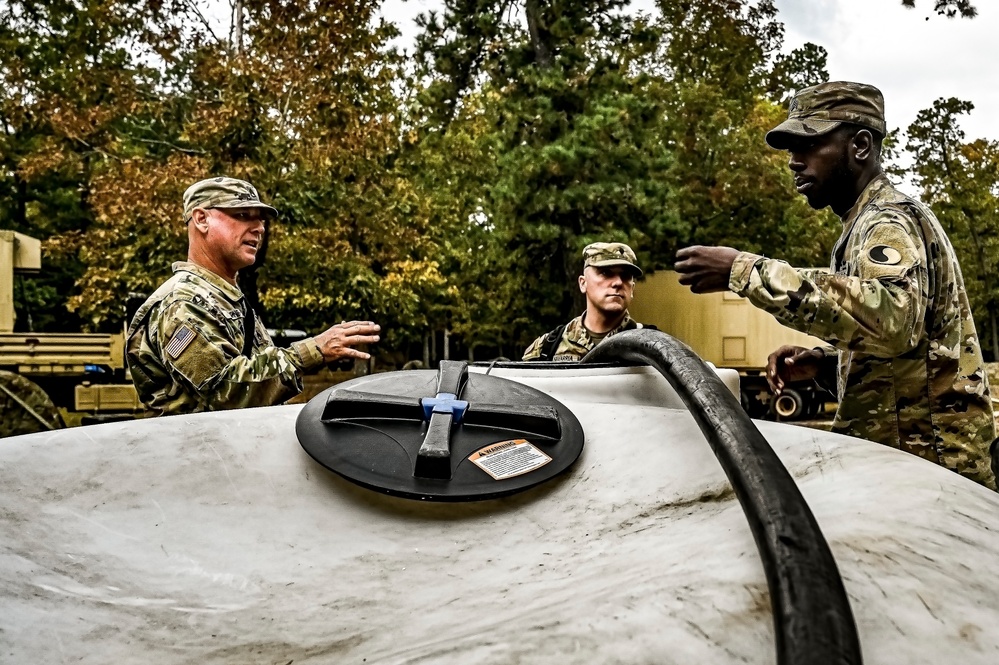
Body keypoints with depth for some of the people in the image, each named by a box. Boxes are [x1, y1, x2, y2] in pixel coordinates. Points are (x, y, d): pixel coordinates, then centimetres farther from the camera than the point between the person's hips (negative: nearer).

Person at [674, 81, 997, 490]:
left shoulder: (889, 222, -14)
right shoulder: (873, 221, 16)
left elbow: (889, 316, -36)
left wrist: (747, 272, -36)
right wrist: (824, 361, 5)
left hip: (925, 464, -9)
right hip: (901, 455, 9)